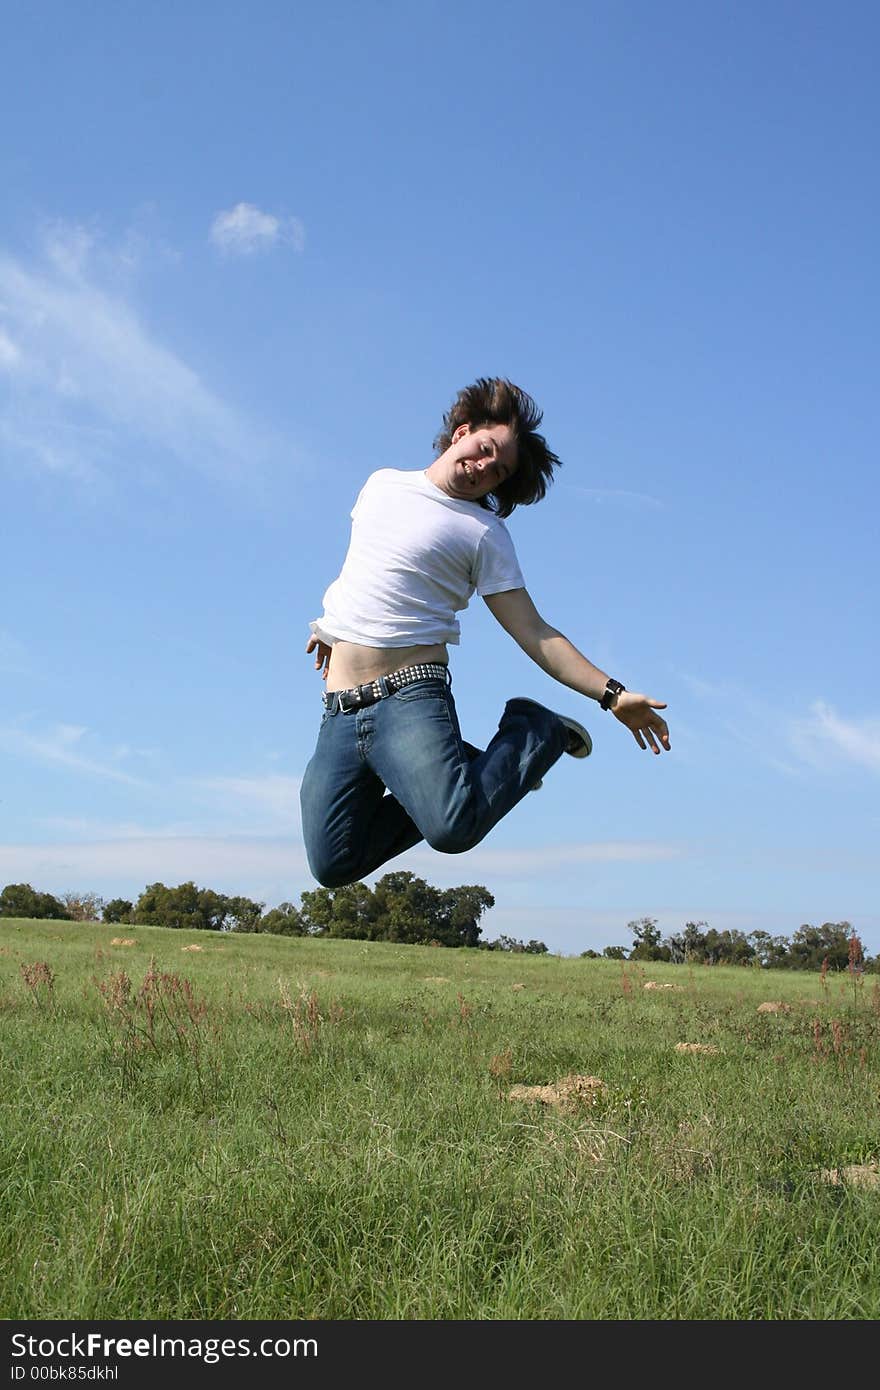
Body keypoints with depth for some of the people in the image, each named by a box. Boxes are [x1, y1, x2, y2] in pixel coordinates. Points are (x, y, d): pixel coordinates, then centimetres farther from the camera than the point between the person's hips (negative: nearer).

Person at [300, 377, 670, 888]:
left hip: (410, 697, -4)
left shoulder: (484, 533, 2)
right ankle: (435, 778, 17)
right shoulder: (382, 484, 16)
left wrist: (612, 693, -10)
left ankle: (539, 733, -1)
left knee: (454, 828, -30)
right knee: (334, 865, -4)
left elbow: (534, 632, -1)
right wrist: (332, 622, 31)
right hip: (340, 711, 4)